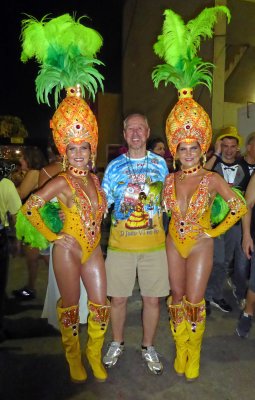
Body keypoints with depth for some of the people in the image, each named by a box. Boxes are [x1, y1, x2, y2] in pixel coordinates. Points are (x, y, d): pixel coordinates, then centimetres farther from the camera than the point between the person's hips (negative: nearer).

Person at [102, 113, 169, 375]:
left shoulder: (160, 164, 6)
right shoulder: (114, 166, 4)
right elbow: (102, 202, 7)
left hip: (154, 244, 1)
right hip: (120, 244, 0)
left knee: (152, 299, 8)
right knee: (118, 298, 8)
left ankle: (148, 347, 32)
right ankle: (117, 344, 35)